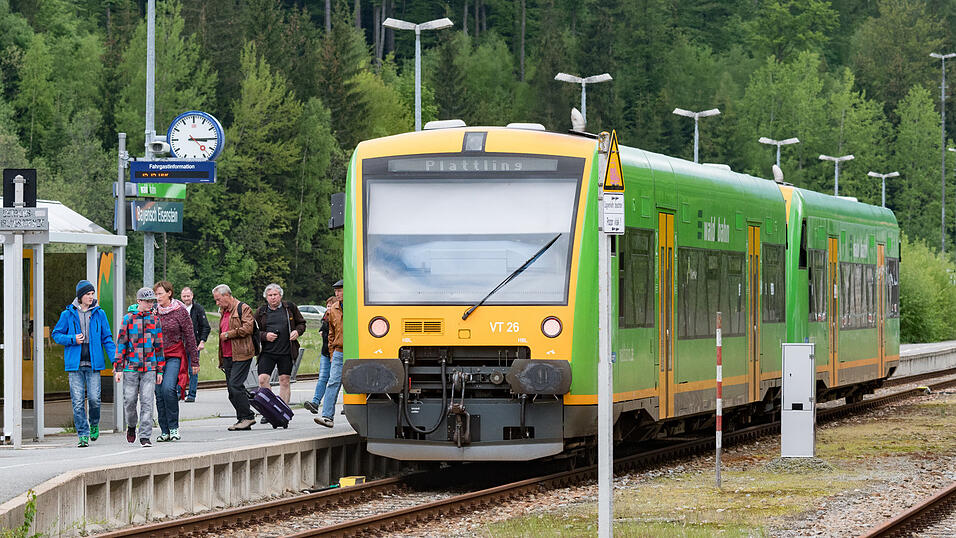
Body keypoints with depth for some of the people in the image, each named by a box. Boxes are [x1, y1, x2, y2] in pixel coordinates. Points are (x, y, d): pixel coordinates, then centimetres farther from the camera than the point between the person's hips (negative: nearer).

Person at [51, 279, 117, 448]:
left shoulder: (99, 314, 6)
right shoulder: (68, 314, 4)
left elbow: (107, 338, 8)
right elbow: (56, 334, 10)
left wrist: (115, 359, -2)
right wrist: (73, 339, -8)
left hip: (94, 363, 0)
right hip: (75, 364, 0)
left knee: (94, 398, -5)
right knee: (78, 401, -4)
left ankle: (94, 424, 24)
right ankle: (83, 434, 1)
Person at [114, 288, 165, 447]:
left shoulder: (155, 319, 9)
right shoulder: (128, 319, 2)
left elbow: (159, 346, 13)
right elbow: (121, 343, 2)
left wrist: (160, 370, 10)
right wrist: (118, 368, -2)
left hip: (149, 368, 1)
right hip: (131, 367, -1)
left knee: (147, 401, -6)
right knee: (130, 400, 2)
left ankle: (145, 437, -5)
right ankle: (131, 426, 31)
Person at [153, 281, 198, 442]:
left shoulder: (180, 311, -5)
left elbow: (190, 337, -2)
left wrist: (194, 361, -1)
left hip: (174, 356, -4)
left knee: (168, 389, -22)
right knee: (159, 394, 1)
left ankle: (174, 427, -10)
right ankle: (165, 431, 7)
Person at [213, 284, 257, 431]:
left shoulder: (243, 309, -5)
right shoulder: (224, 312, 22)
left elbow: (248, 328, -18)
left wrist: (228, 334, -11)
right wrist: (221, 359, 25)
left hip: (241, 355, -9)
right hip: (227, 356, 9)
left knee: (235, 386, -16)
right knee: (232, 389, 5)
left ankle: (247, 417, -9)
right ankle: (242, 419, 10)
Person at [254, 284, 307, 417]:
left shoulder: (290, 307, 5)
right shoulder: (261, 312, 7)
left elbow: (301, 323, 15)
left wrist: (297, 331, -6)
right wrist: (265, 336, -10)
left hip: (286, 352, 0)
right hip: (267, 352, 1)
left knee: (284, 381, 3)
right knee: (262, 380, -10)